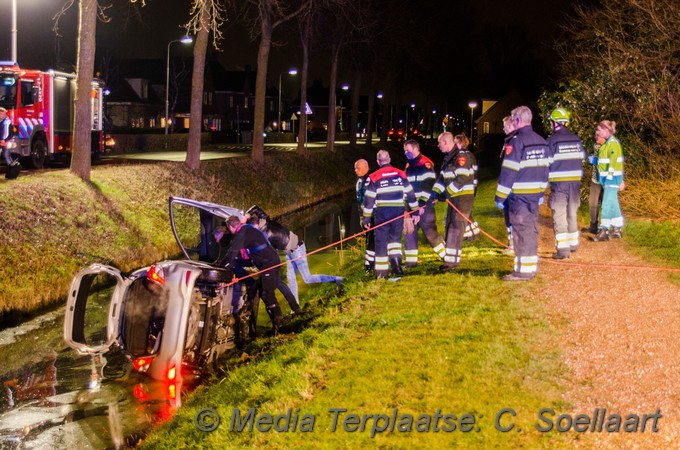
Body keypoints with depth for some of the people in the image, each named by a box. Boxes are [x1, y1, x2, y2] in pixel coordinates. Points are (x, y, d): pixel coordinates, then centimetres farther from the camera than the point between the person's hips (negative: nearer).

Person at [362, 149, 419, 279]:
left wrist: (366, 219, 3)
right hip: (398, 212, 2)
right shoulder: (400, 174, 5)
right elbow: (410, 194, 7)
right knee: (395, 237, 19)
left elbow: (369, 200, -3)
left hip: (381, 213, -2)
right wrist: (415, 211, 15)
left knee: (381, 241, 5)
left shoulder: (374, 177, -3)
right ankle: (395, 257, -6)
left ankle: (381, 271, 4)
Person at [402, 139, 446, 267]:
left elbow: (428, 187, -20)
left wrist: (423, 205, -23)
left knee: (430, 232, -6)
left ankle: (447, 256, 8)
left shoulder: (425, 164, -14)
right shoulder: (409, 165, 15)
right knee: (409, 231, 5)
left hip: (424, 206, -8)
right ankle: (411, 260, 10)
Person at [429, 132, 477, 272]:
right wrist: (435, 193, 2)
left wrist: (446, 192, -22)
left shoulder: (463, 156, -16)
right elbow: (442, 177, 14)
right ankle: (450, 258, 22)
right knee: (449, 225, 13)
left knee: (456, 227, -10)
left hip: (464, 197, -10)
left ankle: (452, 260, -7)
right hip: (454, 197, 10)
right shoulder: (449, 157, 14)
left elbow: (461, 179, -23)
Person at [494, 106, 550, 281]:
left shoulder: (516, 141, -14)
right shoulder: (541, 141, 11)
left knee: (521, 230, -3)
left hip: (519, 194, -8)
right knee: (532, 229, 14)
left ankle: (523, 270, -1)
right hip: (535, 194, 8)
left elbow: (508, 172, -16)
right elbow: (544, 169, 15)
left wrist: (500, 196, -11)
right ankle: (532, 265, 21)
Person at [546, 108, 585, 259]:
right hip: (575, 181, 5)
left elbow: (548, 162, -9)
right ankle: (573, 243, 30)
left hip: (559, 182, -5)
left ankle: (563, 249, -8)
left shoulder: (552, 140, -12)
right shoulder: (576, 139, 4)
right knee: (572, 213, 19)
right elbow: (581, 158, 9)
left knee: (559, 215, -3)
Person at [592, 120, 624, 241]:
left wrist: (609, 176, -23)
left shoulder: (613, 143, -14)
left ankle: (604, 231, -12)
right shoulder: (607, 143, 16)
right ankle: (617, 230, 21)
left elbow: (613, 161, -20)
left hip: (612, 177, -10)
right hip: (606, 178, 10)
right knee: (613, 204, 14)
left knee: (607, 204, -11)